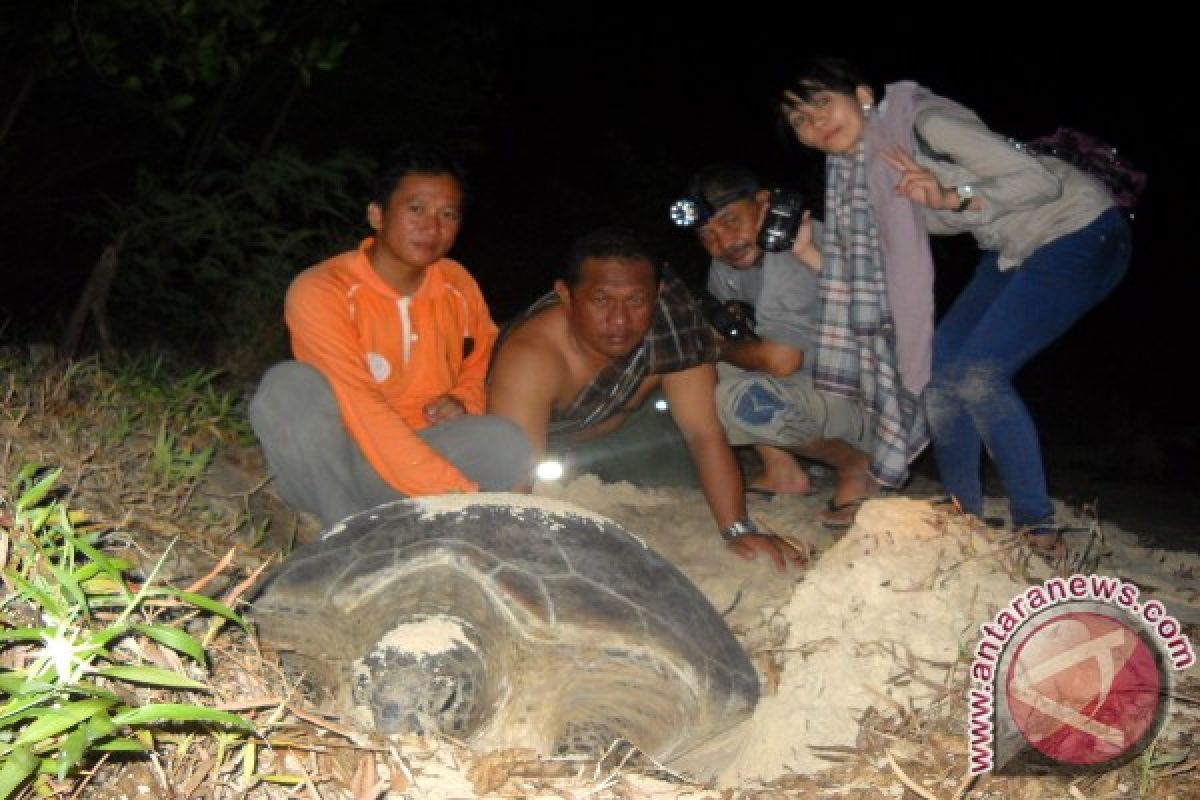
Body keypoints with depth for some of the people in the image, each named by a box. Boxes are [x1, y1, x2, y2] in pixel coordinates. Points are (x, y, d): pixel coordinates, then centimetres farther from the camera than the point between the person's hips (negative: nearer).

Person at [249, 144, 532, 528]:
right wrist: (455, 494, -33)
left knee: (507, 442, -24)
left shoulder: (458, 284, 3)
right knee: (290, 384, -32)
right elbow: (359, 409, -26)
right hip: (324, 468, -3)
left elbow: (484, 358, 21)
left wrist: (465, 400, -5)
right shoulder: (320, 291, -15)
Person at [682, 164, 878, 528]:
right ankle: (782, 471, 9)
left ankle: (857, 469, -6)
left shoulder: (789, 255, -25)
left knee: (738, 399, -29)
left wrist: (720, 347, -11)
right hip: (813, 385, 9)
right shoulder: (726, 262, 2)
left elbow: (781, 360, -29)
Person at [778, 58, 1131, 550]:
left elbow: (1042, 179, -23)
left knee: (979, 373, -20)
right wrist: (808, 251, -9)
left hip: (1081, 233, -8)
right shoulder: (854, 169, 1)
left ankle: (1038, 528, -5)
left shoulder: (924, 122, -24)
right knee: (938, 370, -1)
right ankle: (963, 515, 14)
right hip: (1013, 251, 8)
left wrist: (952, 197, -35)